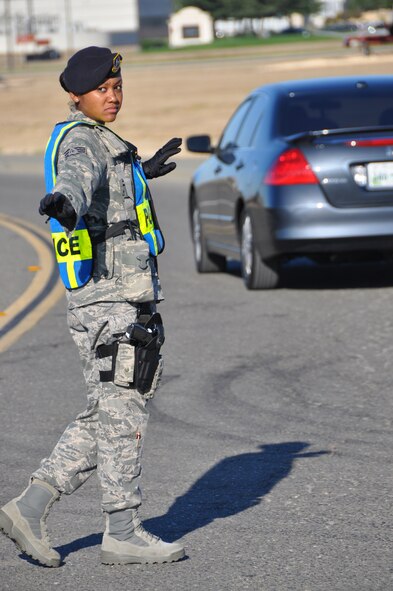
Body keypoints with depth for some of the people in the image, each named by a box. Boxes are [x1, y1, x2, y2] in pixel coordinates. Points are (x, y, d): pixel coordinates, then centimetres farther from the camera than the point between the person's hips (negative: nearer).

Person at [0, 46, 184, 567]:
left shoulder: (100, 141, 18)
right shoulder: (80, 141, -11)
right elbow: (78, 176, -36)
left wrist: (144, 171, 59)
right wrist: (63, 201, -58)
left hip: (123, 302, 10)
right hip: (109, 304, -10)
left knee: (105, 418, 11)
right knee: (122, 416, -3)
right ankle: (123, 534, 4)